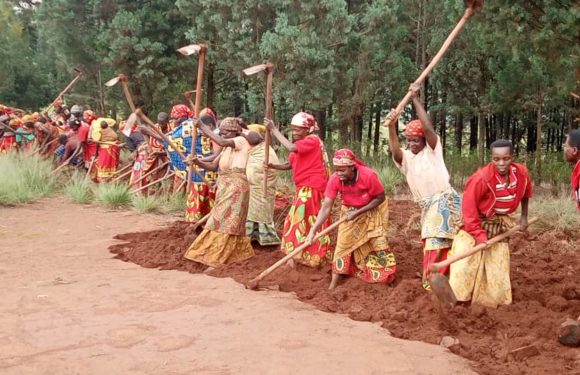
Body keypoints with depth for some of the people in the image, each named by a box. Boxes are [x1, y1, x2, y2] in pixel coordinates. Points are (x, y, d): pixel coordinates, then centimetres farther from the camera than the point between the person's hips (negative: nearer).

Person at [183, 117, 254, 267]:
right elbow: (213, 166, 12)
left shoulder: (241, 141, -7)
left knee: (224, 221, -7)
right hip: (225, 187, 9)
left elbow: (222, 142, -25)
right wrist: (199, 162, -8)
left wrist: (203, 128, -20)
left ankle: (215, 257, -3)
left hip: (235, 187, -8)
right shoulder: (226, 148, 18)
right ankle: (239, 252, 23)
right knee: (231, 223, 12)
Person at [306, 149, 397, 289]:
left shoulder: (368, 175, -35)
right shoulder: (334, 179, -27)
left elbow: (381, 198, -20)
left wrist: (358, 212, -26)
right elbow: (326, 207, -26)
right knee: (343, 242, -3)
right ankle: (333, 285, 0)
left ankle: (387, 279, 17)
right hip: (350, 211, 2)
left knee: (378, 242, -1)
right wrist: (313, 229, -37)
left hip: (373, 209, -2)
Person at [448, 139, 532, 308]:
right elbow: (469, 208, -23)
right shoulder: (481, 178, -30)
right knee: (466, 264, -12)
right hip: (476, 224, -5)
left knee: (497, 267, 9)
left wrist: (524, 216, 14)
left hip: (499, 225, 5)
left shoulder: (521, 173, -13)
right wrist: (479, 235, -24)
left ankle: (492, 301, 23)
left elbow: (525, 194, 11)